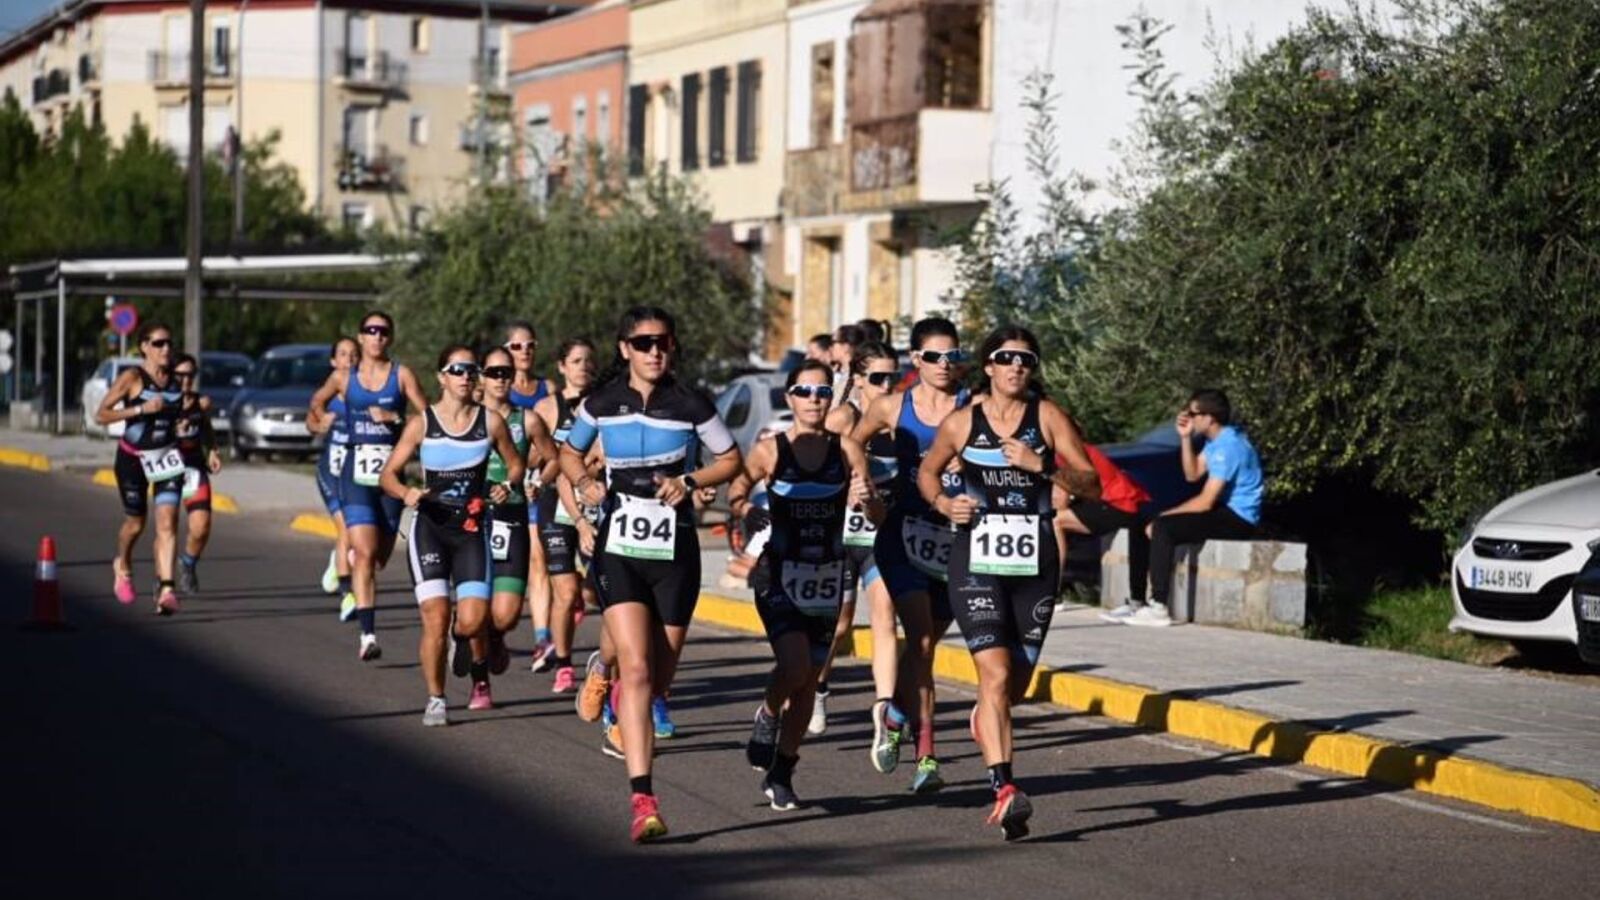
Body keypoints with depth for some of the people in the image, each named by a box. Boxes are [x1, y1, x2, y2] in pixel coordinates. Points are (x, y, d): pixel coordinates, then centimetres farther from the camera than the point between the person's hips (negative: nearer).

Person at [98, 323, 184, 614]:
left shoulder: (175, 379, 3)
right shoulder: (132, 377, -12)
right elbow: (100, 415, -16)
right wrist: (141, 409, -24)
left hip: (167, 458, 3)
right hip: (133, 458, -3)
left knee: (167, 523, -14)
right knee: (135, 524, 12)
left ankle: (165, 589, -18)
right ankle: (122, 567, 44)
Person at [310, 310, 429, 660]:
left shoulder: (402, 375, 2)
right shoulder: (343, 377, 7)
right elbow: (317, 402, 26)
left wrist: (394, 417, -15)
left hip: (391, 471, 1)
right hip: (356, 471, -1)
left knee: (382, 555, 11)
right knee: (365, 552, -16)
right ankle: (367, 634, -21)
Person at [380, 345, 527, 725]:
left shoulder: (491, 421, 2)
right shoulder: (421, 423, -1)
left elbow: (515, 463, 15)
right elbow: (388, 474, 2)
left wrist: (508, 485, -7)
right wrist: (406, 492, -19)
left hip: (472, 528, 1)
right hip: (430, 527, -1)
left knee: (472, 620, -10)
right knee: (436, 616, -12)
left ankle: (480, 677, 26)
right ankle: (435, 700, 5)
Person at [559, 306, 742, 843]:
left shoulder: (690, 405, -3)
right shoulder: (602, 404, 0)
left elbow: (731, 460, 8)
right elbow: (570, 452, 17)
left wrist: (690, 481, -9)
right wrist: (583, 484, -4)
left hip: (674, 551, 1)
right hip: (619, 550, -1)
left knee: (660, 675, 9)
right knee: (636, 667, -16)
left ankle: (625, 697, 49)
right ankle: (643, 802, -18)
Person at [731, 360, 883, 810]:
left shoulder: (847, 450, 0)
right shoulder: (770, 450, -3)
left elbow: (878, 517, -2)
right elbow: (736, 493, 3)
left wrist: (867, 500, -23)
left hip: (828, 577, 3)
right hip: (779, 574, -3)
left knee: (808, 680, 7)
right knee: (794, 666, -21)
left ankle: (780, 776, 21)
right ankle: (767, 714, 12)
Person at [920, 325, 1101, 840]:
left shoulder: (1048, 418, -1)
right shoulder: (962, 422, 1)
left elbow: (1093, 487, -6)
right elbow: (927, 472, 18)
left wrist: (1041, 464, -21)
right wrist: (942, 502, -2)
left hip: (1035, 562, 2)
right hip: (977, 561, -2)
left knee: (1017, 680, 13)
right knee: (995, 674, -16)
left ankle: (987, 718, 49)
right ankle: (1004, 791, -21)